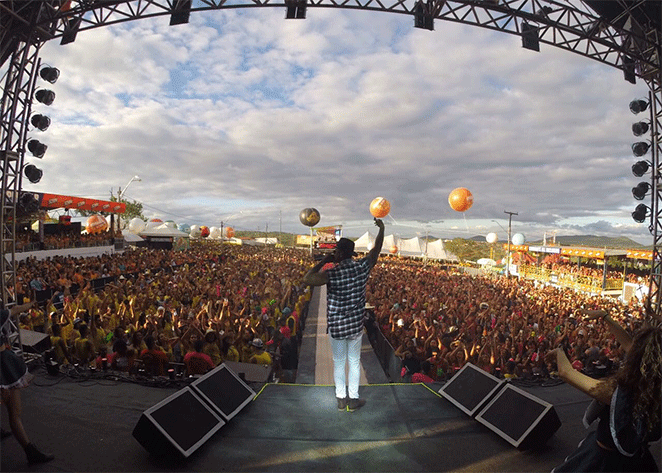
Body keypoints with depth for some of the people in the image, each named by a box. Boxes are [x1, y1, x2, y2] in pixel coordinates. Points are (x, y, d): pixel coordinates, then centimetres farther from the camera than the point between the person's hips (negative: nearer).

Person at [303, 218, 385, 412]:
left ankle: (341, 399, 26)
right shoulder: (362, 267, -11)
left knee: (338, 362, 14)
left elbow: (307, 278, -19)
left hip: (336, 326, -2)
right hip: (356, 325, 2)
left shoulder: (332, 274, -21)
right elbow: (376, 249, 4)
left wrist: (323, 261, -11)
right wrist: (381, 228, 17)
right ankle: (353, 399, 25)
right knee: (354, 361, 15)